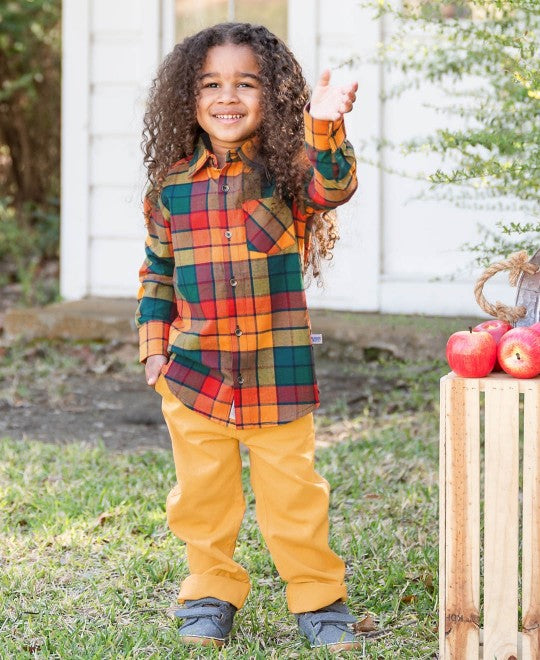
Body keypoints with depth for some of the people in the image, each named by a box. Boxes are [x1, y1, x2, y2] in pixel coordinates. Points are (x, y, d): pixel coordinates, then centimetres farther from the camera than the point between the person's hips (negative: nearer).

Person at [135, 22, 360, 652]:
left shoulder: (287, 169, -4)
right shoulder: (173, 183, 3)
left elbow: (331, 189, -26)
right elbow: (157, 270, 13)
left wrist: (324, 128, -43)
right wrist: (154, 345, 6)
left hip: (279, 373, -2)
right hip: (194, 375, 2)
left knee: (292, 493, 5)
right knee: (202, 496, 11)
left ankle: (319, 598, 21)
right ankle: (212, 594, 29)